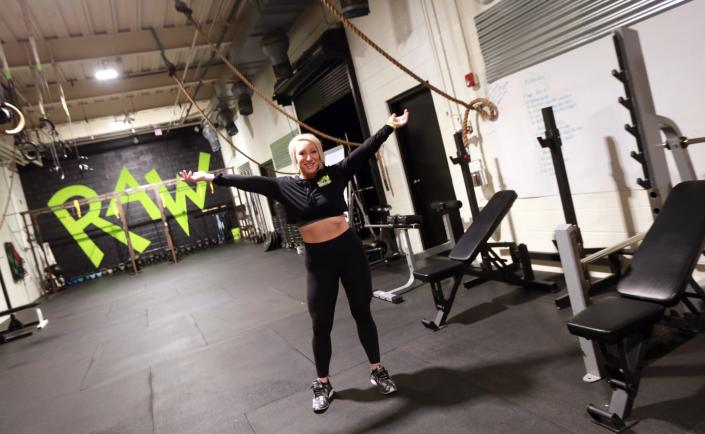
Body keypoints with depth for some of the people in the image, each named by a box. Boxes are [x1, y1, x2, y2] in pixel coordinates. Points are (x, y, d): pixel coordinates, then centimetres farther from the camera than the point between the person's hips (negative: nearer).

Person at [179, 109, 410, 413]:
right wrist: (209, 177, -8)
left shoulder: (335, 174, -1)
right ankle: (323, 385, 27)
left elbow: (365, 150, -4)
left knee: (362, 312, 13)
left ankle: (377, 371, 30)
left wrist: (390, 126, -7)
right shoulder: (285, 187, 1)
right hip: (318, 260, 1)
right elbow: (249, 181, -4)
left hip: (350, 251, 0)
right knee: (321, 324, 8)